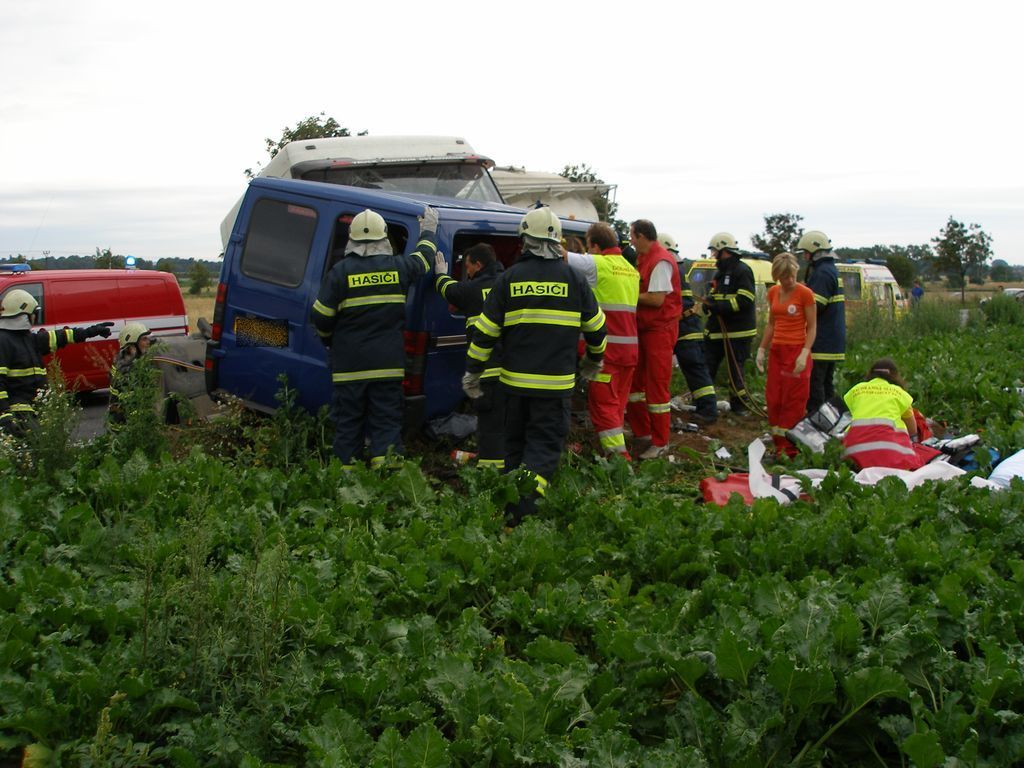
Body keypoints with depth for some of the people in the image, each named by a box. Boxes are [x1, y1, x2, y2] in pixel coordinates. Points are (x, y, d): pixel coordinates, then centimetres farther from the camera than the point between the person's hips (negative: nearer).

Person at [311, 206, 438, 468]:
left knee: (348, 420, 8)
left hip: (349, 365, -1)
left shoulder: (341, 271, -7)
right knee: (386, 420, 5)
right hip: (388, 365, 1)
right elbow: (424, 258, 23)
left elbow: (321, 316, -5)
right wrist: (428, 232, 42)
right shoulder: (398, 267, 0)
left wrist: (329, 340, 15)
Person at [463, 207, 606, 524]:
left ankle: (511, 508, 26)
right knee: (545, 444, 1)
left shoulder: (509, 278, 0)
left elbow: (485, 331, 0)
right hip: (556, 383, -1)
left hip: (515, 379, 2)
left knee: (515, 442, 17)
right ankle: (524, 503, -19)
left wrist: (473, 372, 11)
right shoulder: (573, 279, 0)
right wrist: (594, 359, 29)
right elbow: (596, 327, 10)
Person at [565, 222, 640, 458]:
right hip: (630, 346, 8)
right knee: (617, 403, 15)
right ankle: (618, 451, 21)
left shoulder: (596, 264, -8)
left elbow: (561, 255, -13)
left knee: (602, 403, -3)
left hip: (606, 346, -8)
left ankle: (618, 455, -8)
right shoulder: (631, 269, 16)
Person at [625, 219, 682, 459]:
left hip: (660, 329, -10)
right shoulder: (643, 258, 13)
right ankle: (642, 434, 25)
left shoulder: (661, 261, -17)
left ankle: (660, 443, 5)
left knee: (657, 387, -4)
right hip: (643, 327, 10)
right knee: (634, 382, 14)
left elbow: (657, 299, -22)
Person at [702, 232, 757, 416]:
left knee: (735, 369, 0)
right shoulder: (720, 272, 18)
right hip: (716, 329, 8)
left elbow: (745, 301, -19)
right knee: (707, 366, 8)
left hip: (737, 331, -8)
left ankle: (739, 404, 12)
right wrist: (709, 302, 0)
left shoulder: (742, 271, -11)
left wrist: (718, 305, -23)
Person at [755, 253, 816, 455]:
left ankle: (790, 450, -1)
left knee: (793, 402, -5)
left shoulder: (805, 293, -9)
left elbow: (812, 327, -9)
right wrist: (762, 349, 12)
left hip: (796, 352, -6)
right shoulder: (773, 292, 9)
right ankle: (778, 447, 15)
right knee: (773, 400, 6)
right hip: (777, 352, 6)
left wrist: (804, 354, -19)